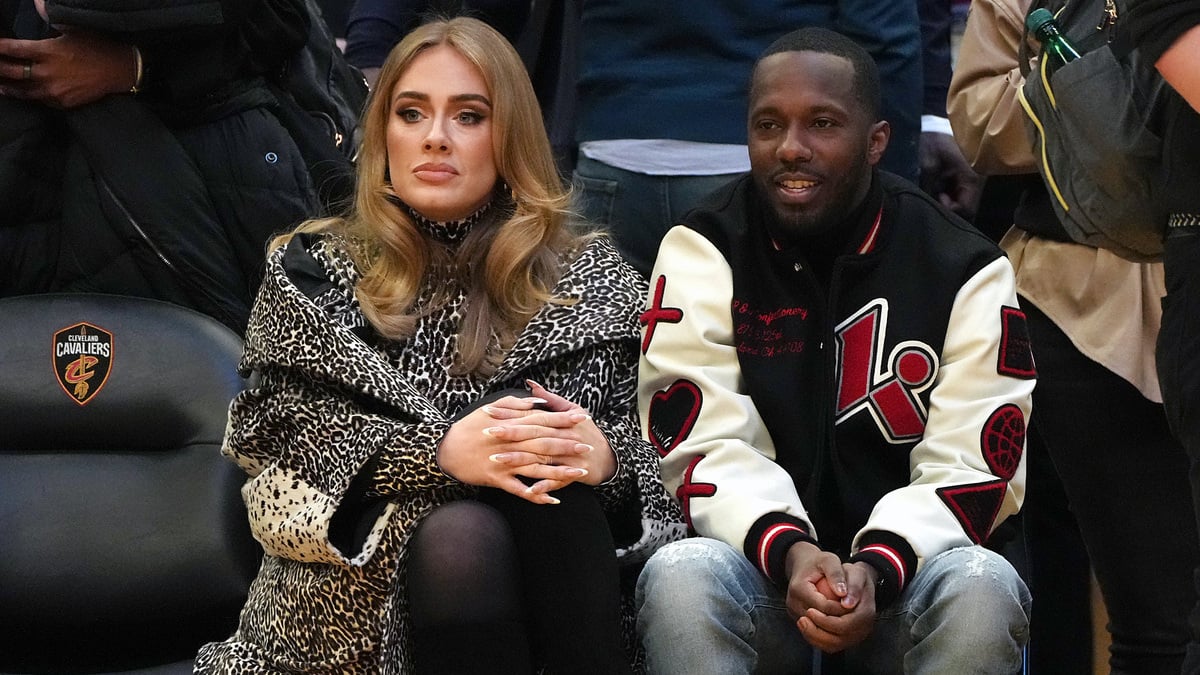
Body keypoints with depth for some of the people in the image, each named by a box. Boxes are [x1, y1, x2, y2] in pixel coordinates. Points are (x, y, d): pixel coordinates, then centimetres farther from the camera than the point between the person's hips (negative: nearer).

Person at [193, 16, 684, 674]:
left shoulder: (587, 279, 13)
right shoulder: (312, 272, 11)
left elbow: (649, 434, 7)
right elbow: (280, 435, -3)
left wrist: (607, 456, -18)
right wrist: (437, 451, -21)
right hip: (360, 585, -1)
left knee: (537, 449, -29)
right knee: (460, 534, -34)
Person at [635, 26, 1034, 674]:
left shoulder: (962, 269, 0)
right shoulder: (705, 251, 0)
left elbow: (971, 464, -5)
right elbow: (708, 443, -7)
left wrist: (876, 568, -24)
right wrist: (789, 552, -27)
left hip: (903, 577, 0)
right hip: (761, 572, 0)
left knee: (981, 589, -33)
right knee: (678, 577, -33)